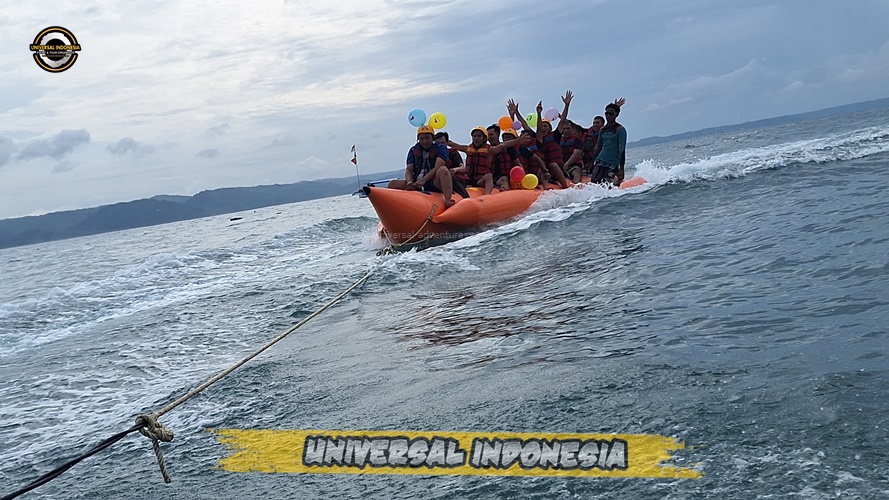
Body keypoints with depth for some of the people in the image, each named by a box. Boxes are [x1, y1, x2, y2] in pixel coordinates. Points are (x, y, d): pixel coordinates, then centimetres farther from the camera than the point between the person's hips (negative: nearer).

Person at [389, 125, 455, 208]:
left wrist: (424, 180, -26)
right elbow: (409, 170, 6)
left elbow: (438, 168, -13)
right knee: (393, 184, -14)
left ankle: (448, 201, -52)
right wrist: (409, 182, -18)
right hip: (417, 183, 4)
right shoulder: (413, 150, 15)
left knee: (443, 170, -36)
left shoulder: (441, 148, 2)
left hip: (435, 184, -4)